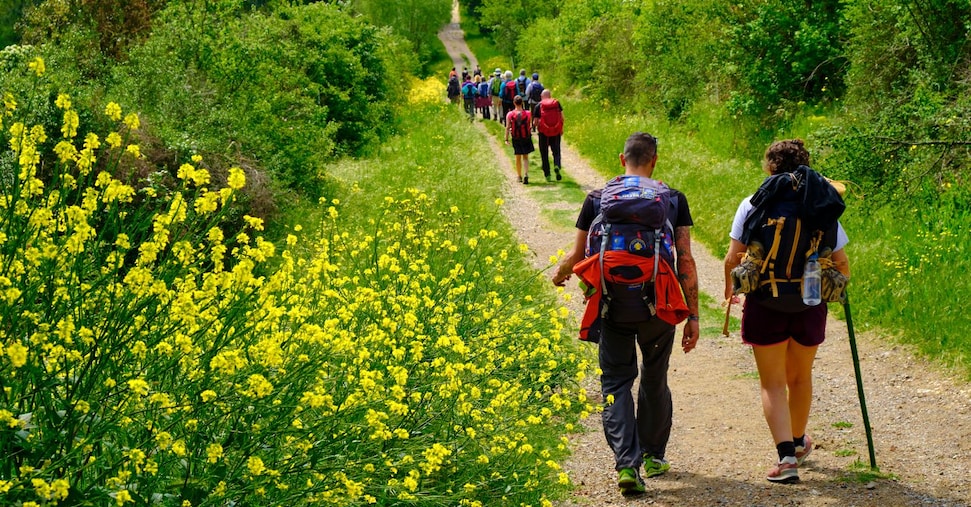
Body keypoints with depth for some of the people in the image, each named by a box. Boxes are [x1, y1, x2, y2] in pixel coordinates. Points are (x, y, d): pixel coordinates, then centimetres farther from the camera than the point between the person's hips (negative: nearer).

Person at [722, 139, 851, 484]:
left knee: (773, 383, 4)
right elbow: (841, 263, 2)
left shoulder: (752, 205, -5)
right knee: (800, 377, 22)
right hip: (809, 305, 2)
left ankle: (787, 456, -11)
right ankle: (798, 442, 42)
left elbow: (732, 258, -5)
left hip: (765, 306, -2)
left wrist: (730, 286, 16)